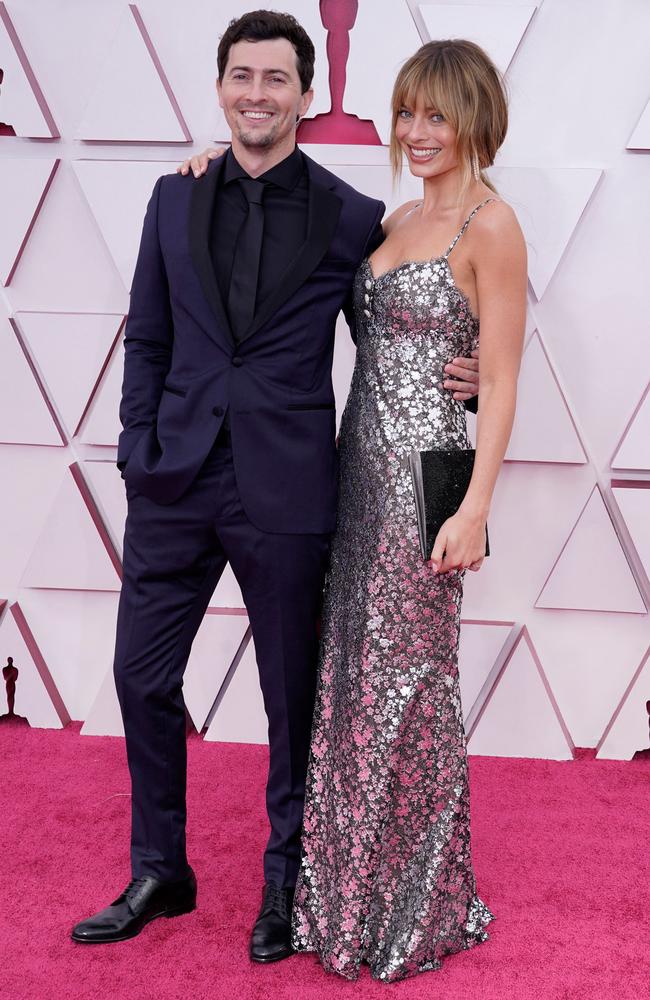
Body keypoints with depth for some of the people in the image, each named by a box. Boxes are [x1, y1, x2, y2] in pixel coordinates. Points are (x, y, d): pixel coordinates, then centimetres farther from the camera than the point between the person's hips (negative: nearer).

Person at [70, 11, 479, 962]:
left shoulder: (352, 218, -3)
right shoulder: (175, 198, 8)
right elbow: (147, 337, 10)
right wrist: (139, 451, 3)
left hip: (283, 492, -3)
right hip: (175, 480, 4)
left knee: (291, 695, 10)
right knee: (143, 675, 10)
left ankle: (286, 882, 31)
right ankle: (158, 872, 32)